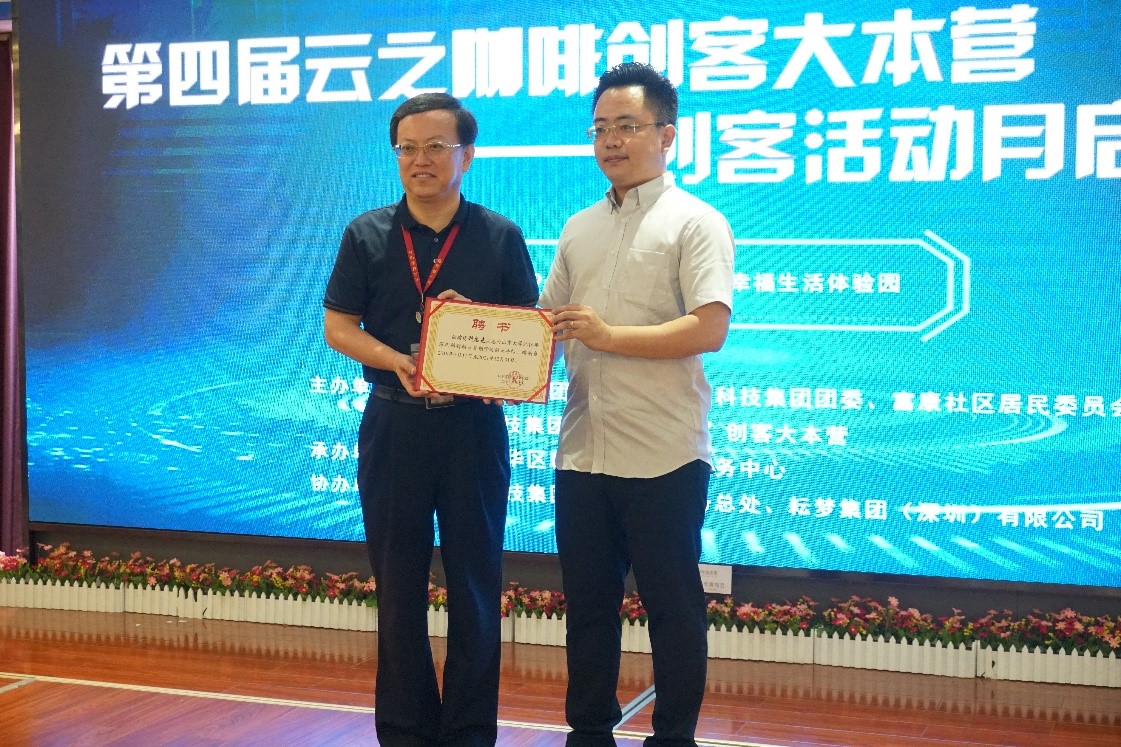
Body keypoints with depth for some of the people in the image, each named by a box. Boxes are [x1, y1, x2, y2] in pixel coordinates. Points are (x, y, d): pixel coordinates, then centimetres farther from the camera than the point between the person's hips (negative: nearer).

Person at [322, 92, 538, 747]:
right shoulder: (367, 235, 4)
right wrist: (400, 362, -14)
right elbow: (338, 327, 4)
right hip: (393, 427, 1)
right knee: (399, 591, 9)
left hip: (474, 427, -1)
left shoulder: (500, 237, 2)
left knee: (476, 589, 5)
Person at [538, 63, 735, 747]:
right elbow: (546, 323, 19)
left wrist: (609, 336, -18)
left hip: (663, 458, -6)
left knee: (673, 608, 4)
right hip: (583, 452, 6)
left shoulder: (696, 223, -3)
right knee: (588, 604, 13)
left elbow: (710, 329, -14)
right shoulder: (579, 229, 16)